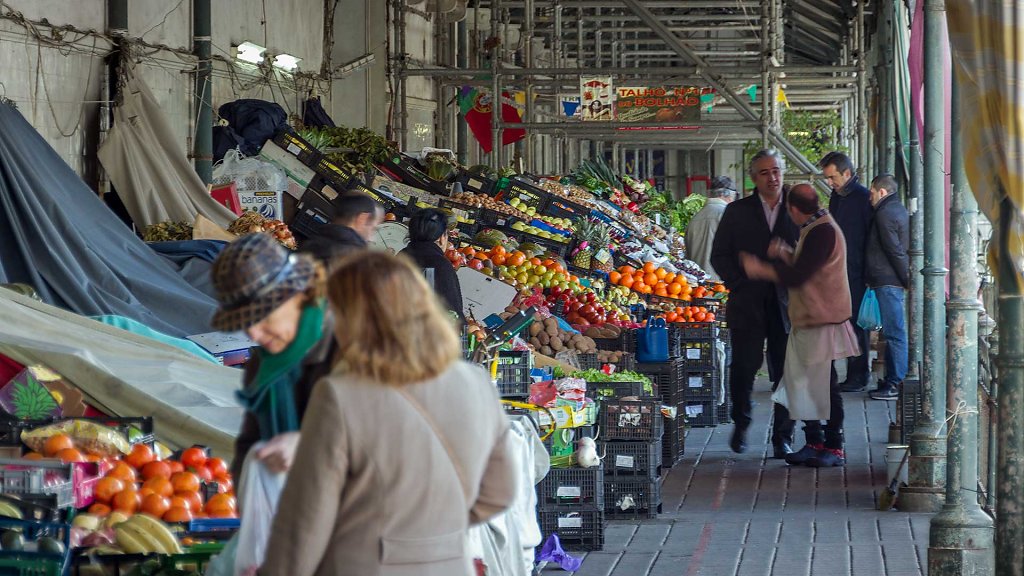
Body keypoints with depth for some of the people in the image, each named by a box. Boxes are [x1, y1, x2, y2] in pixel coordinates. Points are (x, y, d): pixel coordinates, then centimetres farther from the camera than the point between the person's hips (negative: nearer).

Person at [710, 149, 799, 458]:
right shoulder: (737, 211, 5)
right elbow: (720, 255, 5)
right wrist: (740, 285, -4)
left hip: (787, 304, 1)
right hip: (747, 304, -1)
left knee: (785, 373, 2)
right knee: (744, 366, -4)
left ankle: (783, 438, 11)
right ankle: (741, 424, 19)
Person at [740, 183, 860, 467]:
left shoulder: (822, 232, -18)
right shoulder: (816, 229, 16)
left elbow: (797, 277, -20)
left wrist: (760, 269, -12)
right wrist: (785, 254, 6)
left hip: (823, 322, -10)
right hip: (807, 321, 10)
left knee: (824, 385, -6)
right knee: (805, 384, 11)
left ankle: (834, 448, -1)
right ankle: (814, 443, 17)